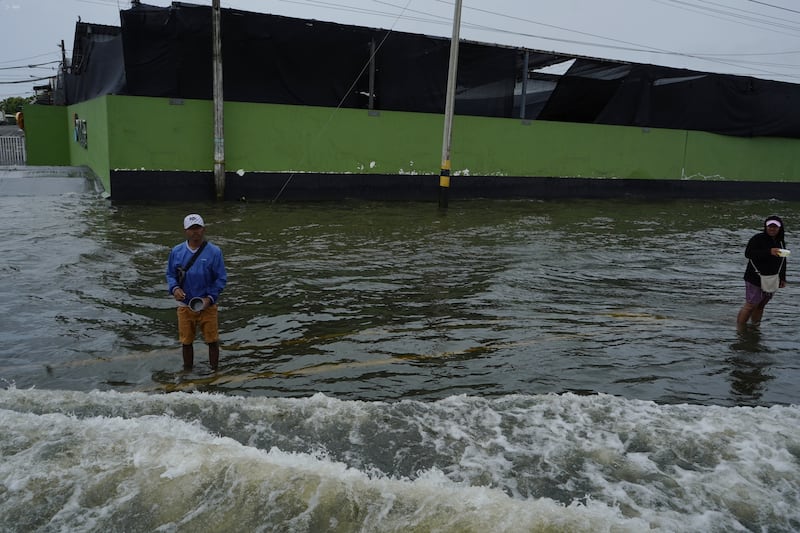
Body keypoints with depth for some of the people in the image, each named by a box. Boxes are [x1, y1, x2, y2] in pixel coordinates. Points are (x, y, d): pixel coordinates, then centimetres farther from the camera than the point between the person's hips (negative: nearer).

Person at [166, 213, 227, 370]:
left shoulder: (214, 252, -8)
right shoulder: (177, 251, 1)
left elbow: (221, 278, -6)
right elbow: (170, 274, 9)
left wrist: (210, 298, -16)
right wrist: (174, 288, -12)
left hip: (207, 305, -2)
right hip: (184, 306, 2)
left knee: (212, 341, 6)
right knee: (186, 342, 13)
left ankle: (214, 370, 23)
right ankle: (187, 371, 31)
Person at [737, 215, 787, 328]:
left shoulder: (781, 242, 9)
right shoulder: (758, 238, -12)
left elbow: (782, 262, 20)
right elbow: (748, 253, -28)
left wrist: (782, 278, 20)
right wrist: (769, 252, -36)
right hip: (755, 279, -6)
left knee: (761, 305, 12)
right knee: (750, 305, -3)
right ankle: (740, 327, 10)